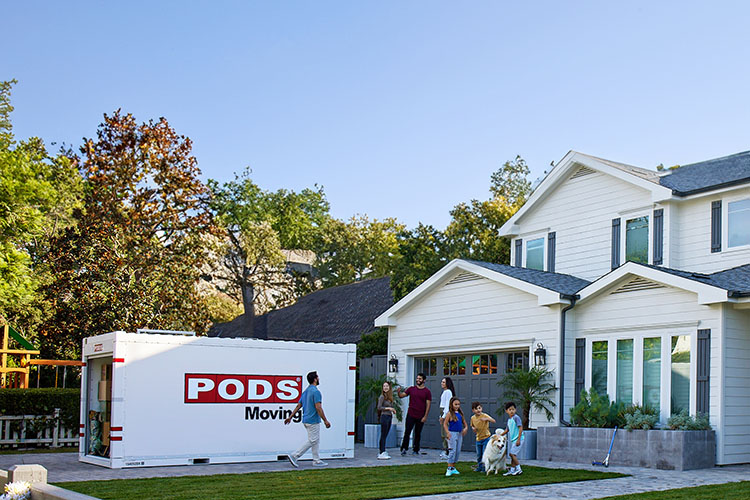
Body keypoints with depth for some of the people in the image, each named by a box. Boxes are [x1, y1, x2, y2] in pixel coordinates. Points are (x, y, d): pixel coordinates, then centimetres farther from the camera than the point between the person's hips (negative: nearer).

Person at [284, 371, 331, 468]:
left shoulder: (306, 391, 12)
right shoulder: (315, 391, -16)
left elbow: (298, 405, 13)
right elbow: (318, 407, -21)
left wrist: (290, 417, 15)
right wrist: (325, 420, -17)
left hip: (306, 420, 10)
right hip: (313, 421, -10)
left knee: (316, 441, 13)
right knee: (312, 441, -5)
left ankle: (317, 461, 14)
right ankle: (294, 456, -7)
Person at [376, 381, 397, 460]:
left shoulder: (390, 397, 13)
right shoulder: (382, 397, -10)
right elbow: (379, 407, -15)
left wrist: (393, 410, 2)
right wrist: (388, 408, -19)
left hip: (389, 417, 8)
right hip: (384, 417, -8)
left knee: (385, 435, 10)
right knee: (383, 435, -7)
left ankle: (383, 452, 14)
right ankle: (381, 453, -8)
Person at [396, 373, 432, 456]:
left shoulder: (427, 392, 0)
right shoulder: (411, 389, 6)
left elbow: (428, 404, -2)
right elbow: (401, 395, 6)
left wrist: (425, 416, -8)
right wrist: (399, 392, -17)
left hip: (420, 417, -1)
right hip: (411, 415, 1)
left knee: (418, 434, 7)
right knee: (407, 432, -6)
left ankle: (416, 450, 16)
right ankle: (404, 448, 0)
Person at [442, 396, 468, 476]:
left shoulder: (460, 413, 8)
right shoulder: (450, 413, -8)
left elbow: (464, 423, 16)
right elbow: (445, 424, -9)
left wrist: (465, 428, -4)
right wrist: (448, 432, -20)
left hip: (460, 434, 6)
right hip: (452, 434, -6)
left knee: (458, 451, 9)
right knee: (452, 451, -9)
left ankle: (453, 468, 19)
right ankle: (449, 469, -5)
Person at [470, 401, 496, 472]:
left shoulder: (484, 415, -15)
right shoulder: (473, 418, 0)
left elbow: (493, 421, -27)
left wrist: (486, 419, -43)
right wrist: (473, 428, -5)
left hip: (486, 438, -5)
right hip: (478, 439, 5)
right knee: (479, 455, 13)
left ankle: (485, 468, 4)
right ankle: (479, 467, 28)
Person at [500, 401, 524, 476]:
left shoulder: (516, 418, -14)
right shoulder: (509, 419, 13)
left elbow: (520, 428, -18)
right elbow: (507, 430, 27)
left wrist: (518, 439, -20)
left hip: (517, 439, -9)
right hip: (512, 440, 9)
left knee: (512, 453, -13)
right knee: (512, 455, 11)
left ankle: (519, 469, -6)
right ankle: (512, 470, 17)